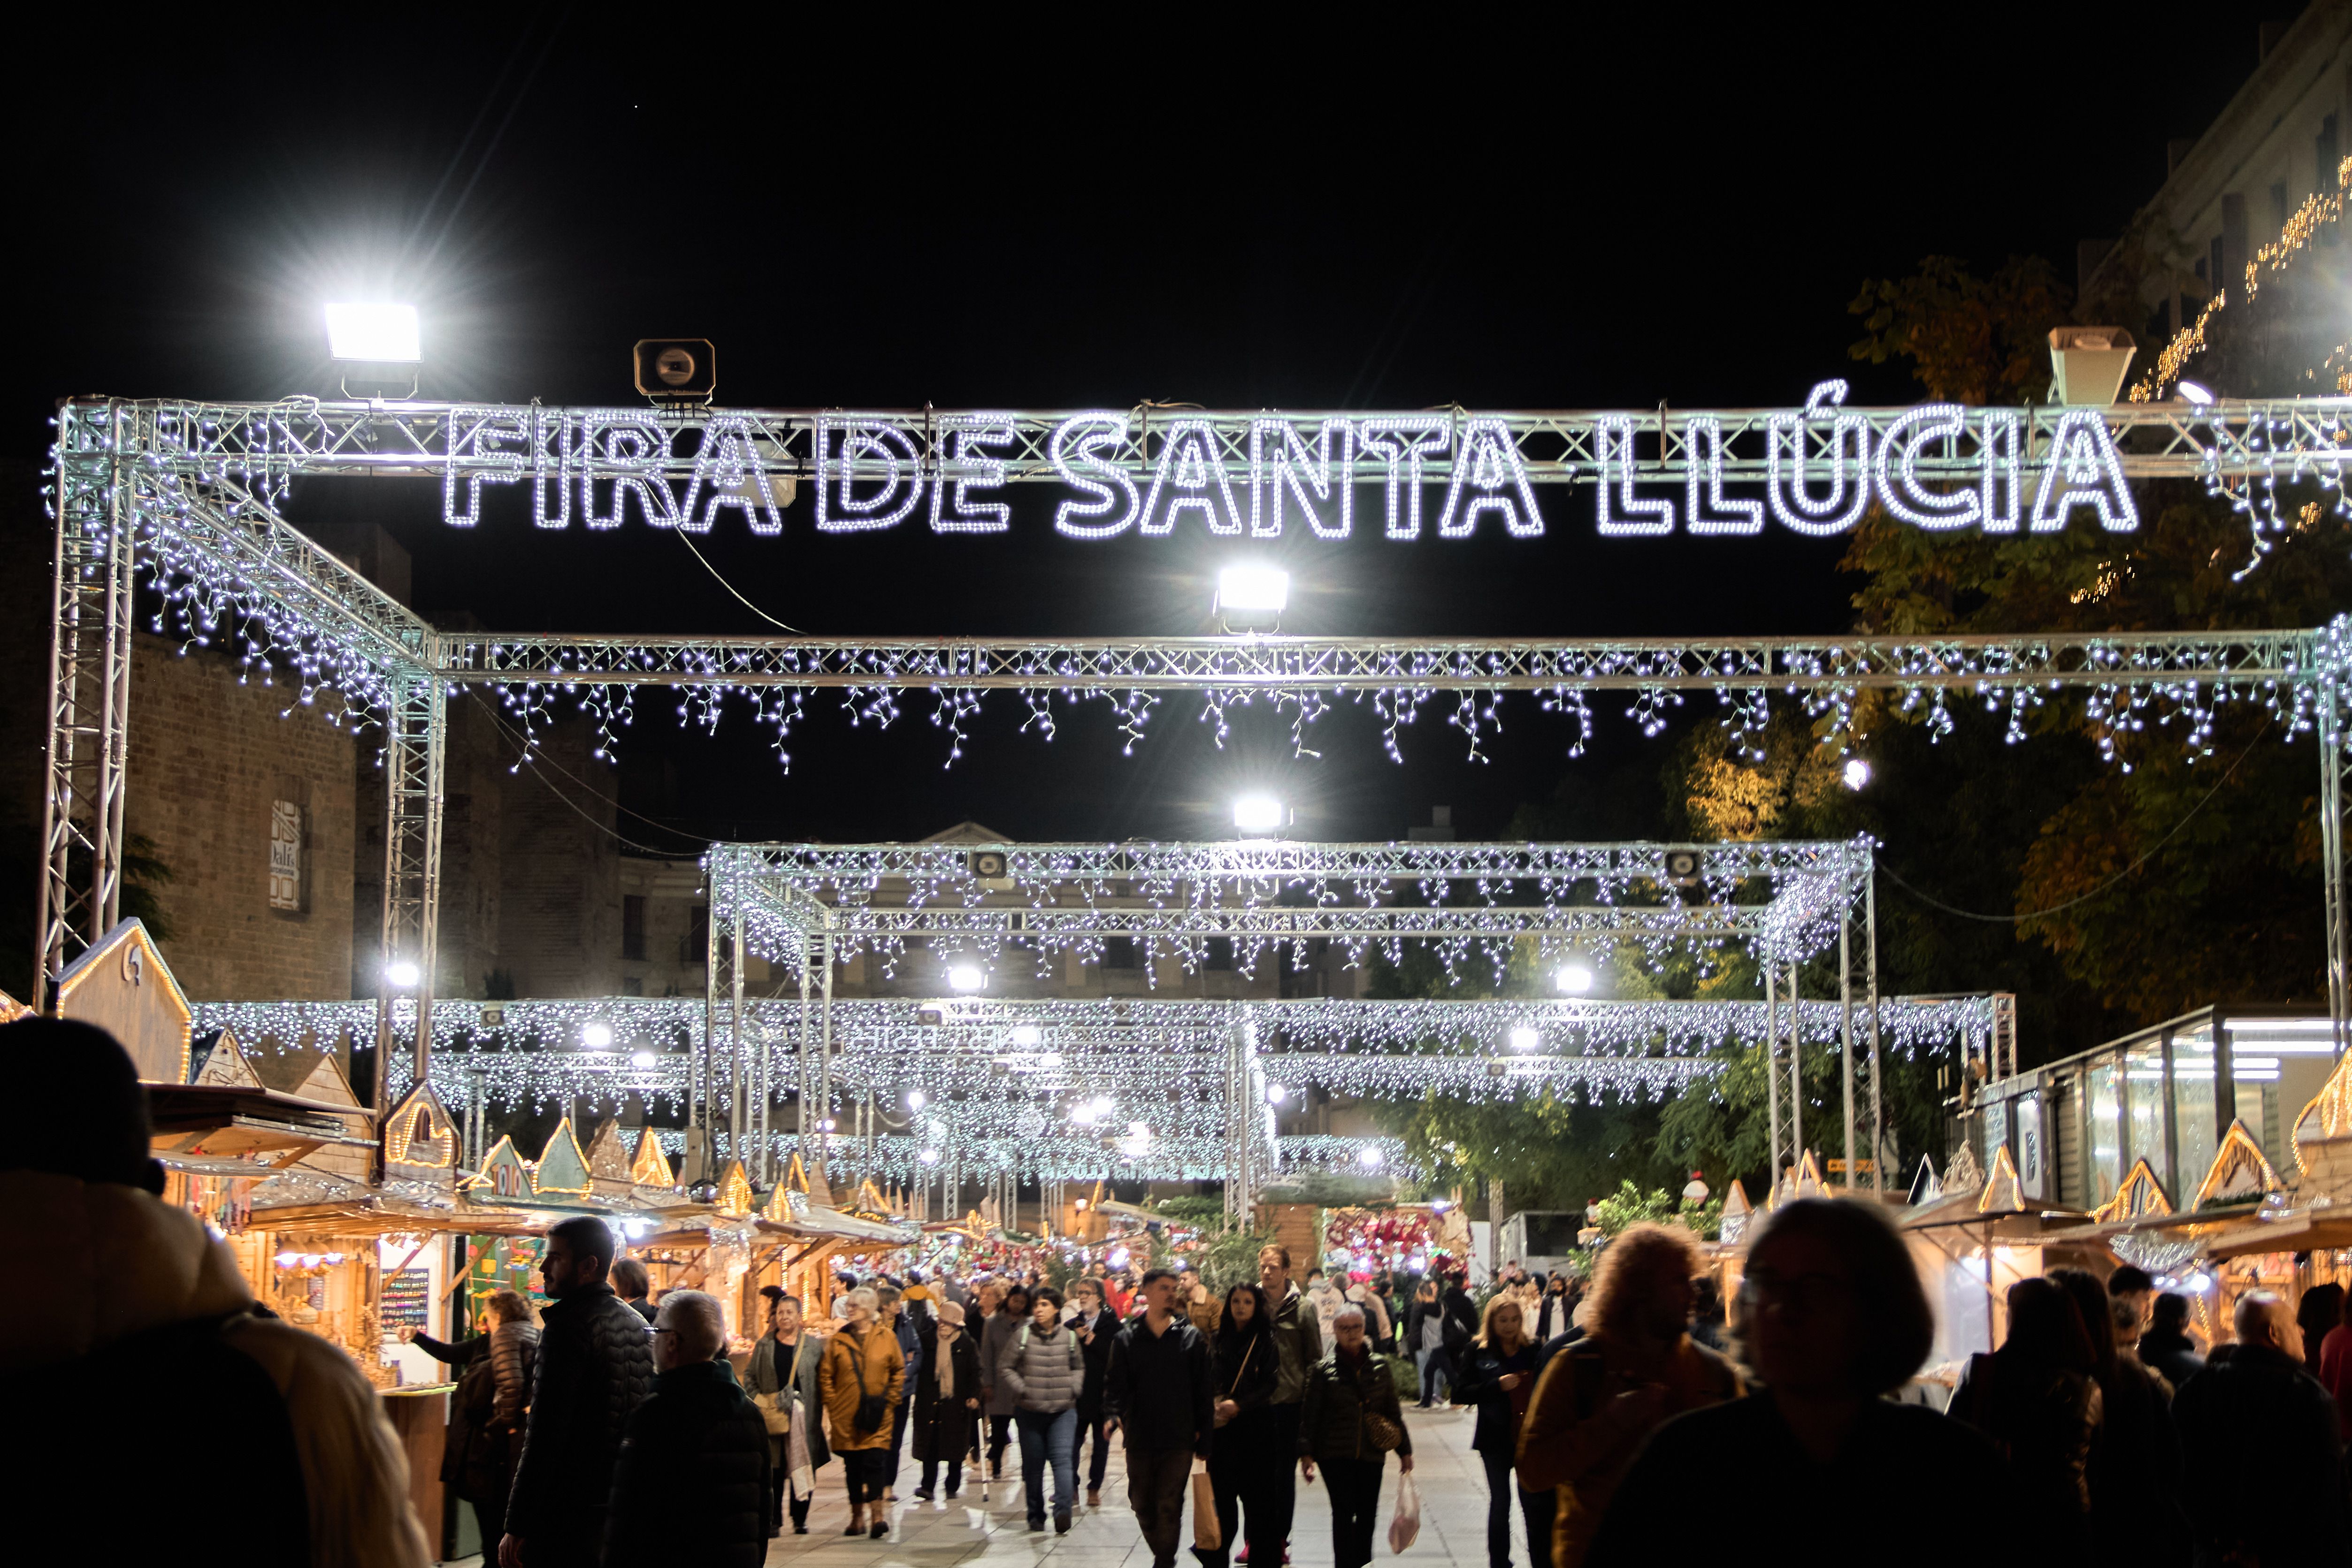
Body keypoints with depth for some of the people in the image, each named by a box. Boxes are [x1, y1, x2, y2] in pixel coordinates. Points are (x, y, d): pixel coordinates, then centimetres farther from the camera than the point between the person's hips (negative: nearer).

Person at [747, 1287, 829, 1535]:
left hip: (804, 1415, 0)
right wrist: (758, 1399, -1)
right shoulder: (765, 1345, 7)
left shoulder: (813, 1345, 4)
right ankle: (774, 1520, 5)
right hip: (773, 1416, 0)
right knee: (775, 1470, -1)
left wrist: (817, 1402, -5)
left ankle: (800, 1519, 13)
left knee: (803, 1467, 2)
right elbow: (749, 1375, 12)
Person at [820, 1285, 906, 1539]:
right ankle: (857, 1516, 16)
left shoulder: (886, 1337, 2)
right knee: (852, 1466, 7)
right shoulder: (838, 1340, 4)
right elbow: (825, 1375, 8)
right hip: (846, 1415, 2)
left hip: (877, 1415, -2)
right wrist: (832, 1404, 1)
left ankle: (877, 1514, -11)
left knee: (875, 1461, -11)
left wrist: (890, 1399, 3)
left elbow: (899, 1370, 10)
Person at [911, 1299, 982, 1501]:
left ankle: (953, 1486, 17)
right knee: (930, 1444, -5)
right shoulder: (930, 1340, 6)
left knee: (956, 1445, 5)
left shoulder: (967, 1344, 0)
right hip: (931, 1401, 1)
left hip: (957, 1402, -1)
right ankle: (928, 1486, -4)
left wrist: (973, 1395, -11)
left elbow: (975, 1372, -1)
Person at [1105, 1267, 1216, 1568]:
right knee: (1142, 1505, 9)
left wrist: (1204, 1437, 3)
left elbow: (1203, 1392, 5)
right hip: (1139, 1438, 2)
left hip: (1179, 1441, -2)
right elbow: (1115, 1384, 1)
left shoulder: (1191, 1337, 4)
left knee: (1169, 1507, -7)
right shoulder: (1127, 1339, 6)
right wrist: (1114, 1414, -19)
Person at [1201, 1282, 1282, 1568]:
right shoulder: (1218, 1340, 9)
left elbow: (1271, 1384, -6)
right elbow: (1207, 1382, 11)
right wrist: (1214, 1410, -5)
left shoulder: (1266, 1341, -1)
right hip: (1222, 1427, 3)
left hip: (1255, 1428, -3)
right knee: (1221, 1491, 1)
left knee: (1257, 1493, -1)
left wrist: (1239, 1405, -14)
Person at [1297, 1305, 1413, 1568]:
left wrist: (1404, 1450, 14)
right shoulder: (1323, 1369, 0)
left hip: (1371, 1454, 3)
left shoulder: (1380, 1366, 8)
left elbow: (1393, 1411, 14)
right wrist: (1306, 1454, -6)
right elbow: (1309, 1415, 1)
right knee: (1343, 1513, -8)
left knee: (1367, 1516, 6)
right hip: (1336, 1454, -3)